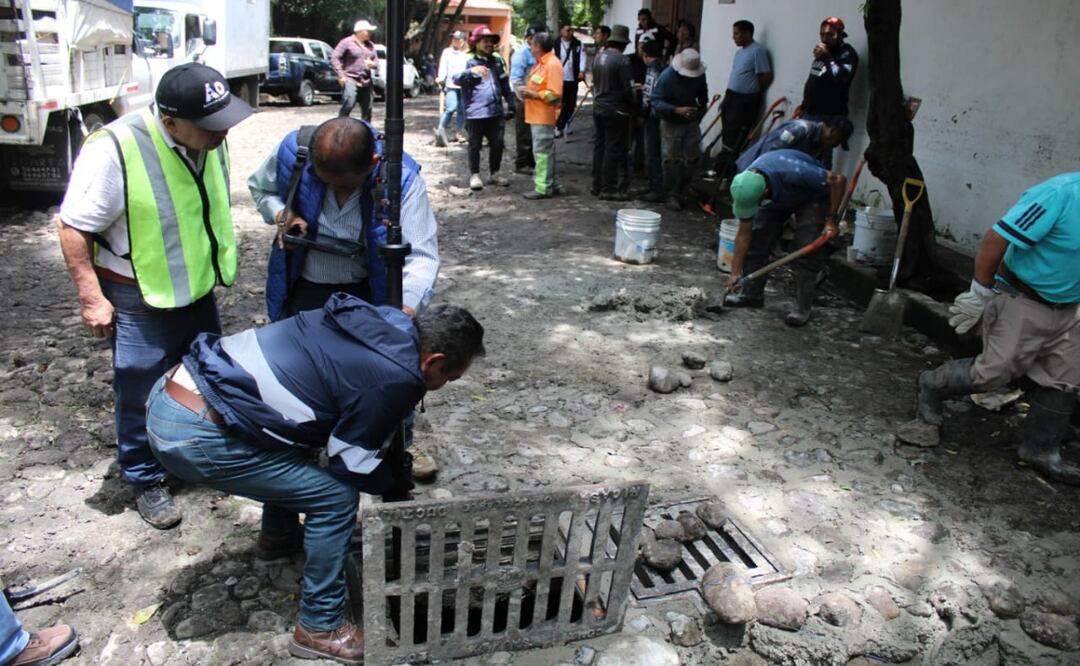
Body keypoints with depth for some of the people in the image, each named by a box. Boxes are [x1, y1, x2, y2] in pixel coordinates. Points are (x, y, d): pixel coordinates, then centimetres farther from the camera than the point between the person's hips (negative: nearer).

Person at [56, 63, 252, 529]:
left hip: (198, 286, 7)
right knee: (142, 396, 6)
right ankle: (146, 482, 28)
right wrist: (92, 298, -18)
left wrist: (219, 260, 18)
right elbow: (73, 228, -19)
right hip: (139, 298, -6)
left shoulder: (210, 137, -8)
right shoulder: (114, 150, -27)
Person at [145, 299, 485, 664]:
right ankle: (320, 628, 13)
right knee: (336, 496, -3)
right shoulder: (395, 379, -17)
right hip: (192, 433, -9)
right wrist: (395, 483, 14)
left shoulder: (380, 324, 8)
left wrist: (391, 461, 26)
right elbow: (354, 465, -5)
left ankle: (279, 536, 50)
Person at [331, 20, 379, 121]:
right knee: (347, 106, -19)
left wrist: (372, 64, -3)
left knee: (367, 109, 6)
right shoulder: (347, 42, -2)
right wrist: (341, 75, -14)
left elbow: (376, 62, 22)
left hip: (366, 82, 6)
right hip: (350, 80, -6)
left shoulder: (370, 45, 18)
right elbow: (334, 58, -5)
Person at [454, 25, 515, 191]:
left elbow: (505, 84, 18)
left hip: (496, 111, 5)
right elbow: (456, 79, -20)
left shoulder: (497, 59, 11)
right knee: (475, 145, 4)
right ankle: (475, 175, 17)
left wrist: (510, 105, 15)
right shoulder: (469, 61, -4)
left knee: (497, 144, 10)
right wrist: (471, 71, -38)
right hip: (475, 112, -5)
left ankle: (494, 174, 25)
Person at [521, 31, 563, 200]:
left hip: (543, 116, -10)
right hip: (536, 115, 10)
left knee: (542, 151, -9)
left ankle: (543, 187, -6)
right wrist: (528, 91, 9)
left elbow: (554, 93, -21)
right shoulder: (541, 63, 16)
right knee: (544, 150, 14)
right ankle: (549, 183, 21)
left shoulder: (552, 64, -15)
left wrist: (533, 95, -19)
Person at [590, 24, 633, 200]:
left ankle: (597, 185, 19)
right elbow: (628, 88, -15)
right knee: (614, 149, -2)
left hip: (598, 108, 8)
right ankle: (608, 189, -1)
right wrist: (632, 106, -1)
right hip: (616, 110, -7)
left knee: (599, 146, 13)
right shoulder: (622, 60, -16)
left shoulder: (598, 57, 7)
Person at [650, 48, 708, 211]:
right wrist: (677, 110, -32)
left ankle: (681, 193, 20)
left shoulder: (699, 75, -4)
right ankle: (672, 196, 8)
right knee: (672, 160, -3)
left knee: (692, 158, 5)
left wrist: (702, 107, 3)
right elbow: (656, 101, -22)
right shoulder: (667, 77, -19)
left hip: (691, 122, 5)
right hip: (671, 124, -5)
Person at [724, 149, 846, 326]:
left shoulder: (793, 173, -44)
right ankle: (751, 293, 6)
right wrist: (735, 273, -16)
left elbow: (838, 180, -29)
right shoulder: (744, 188, -27)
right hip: (777, 198, 4)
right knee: (756, 237, -8)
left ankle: (802, 308, -10)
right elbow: (744, 234, -15)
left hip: (813, 196, -4)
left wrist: (831, 218, -26)